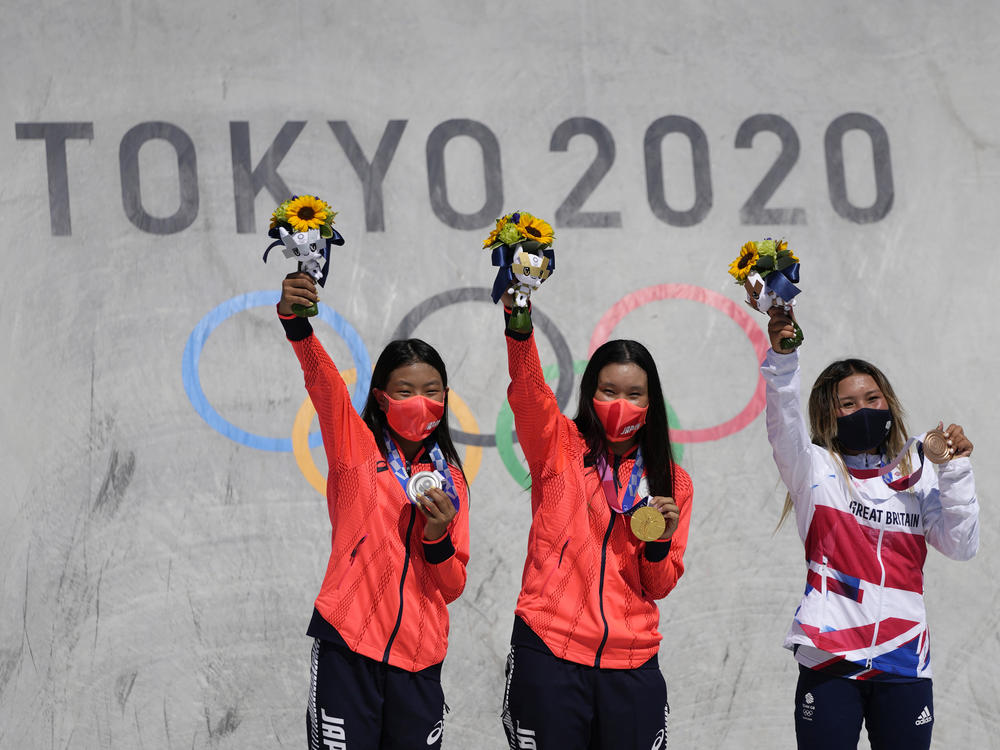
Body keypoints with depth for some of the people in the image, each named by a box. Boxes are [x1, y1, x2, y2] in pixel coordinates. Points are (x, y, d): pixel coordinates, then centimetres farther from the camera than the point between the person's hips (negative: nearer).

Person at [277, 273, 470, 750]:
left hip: (419, 659, 4)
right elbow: (323, 381, -17)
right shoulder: (356, 445, 4)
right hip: (349, 645, -4)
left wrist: (438, 537, -9)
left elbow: (452, 588, 11)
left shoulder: (450, 478, 13)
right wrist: (295, 321, -34)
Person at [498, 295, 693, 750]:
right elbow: (525, 383, -14)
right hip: (549, 651, -2)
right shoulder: (560, 447, 5)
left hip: (631, 666, 2)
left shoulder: (673, 482, 11)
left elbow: (660, 586, 10)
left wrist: (660, 540, -11)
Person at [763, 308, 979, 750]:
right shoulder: (816, 470, 3)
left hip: (905, 661, 2)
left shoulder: (917, 474, 10)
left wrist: (956, 471, -8)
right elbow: (783, 427, -17)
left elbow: (962, 546, 2)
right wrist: (781, 357, -33)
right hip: (830, 658, -2)